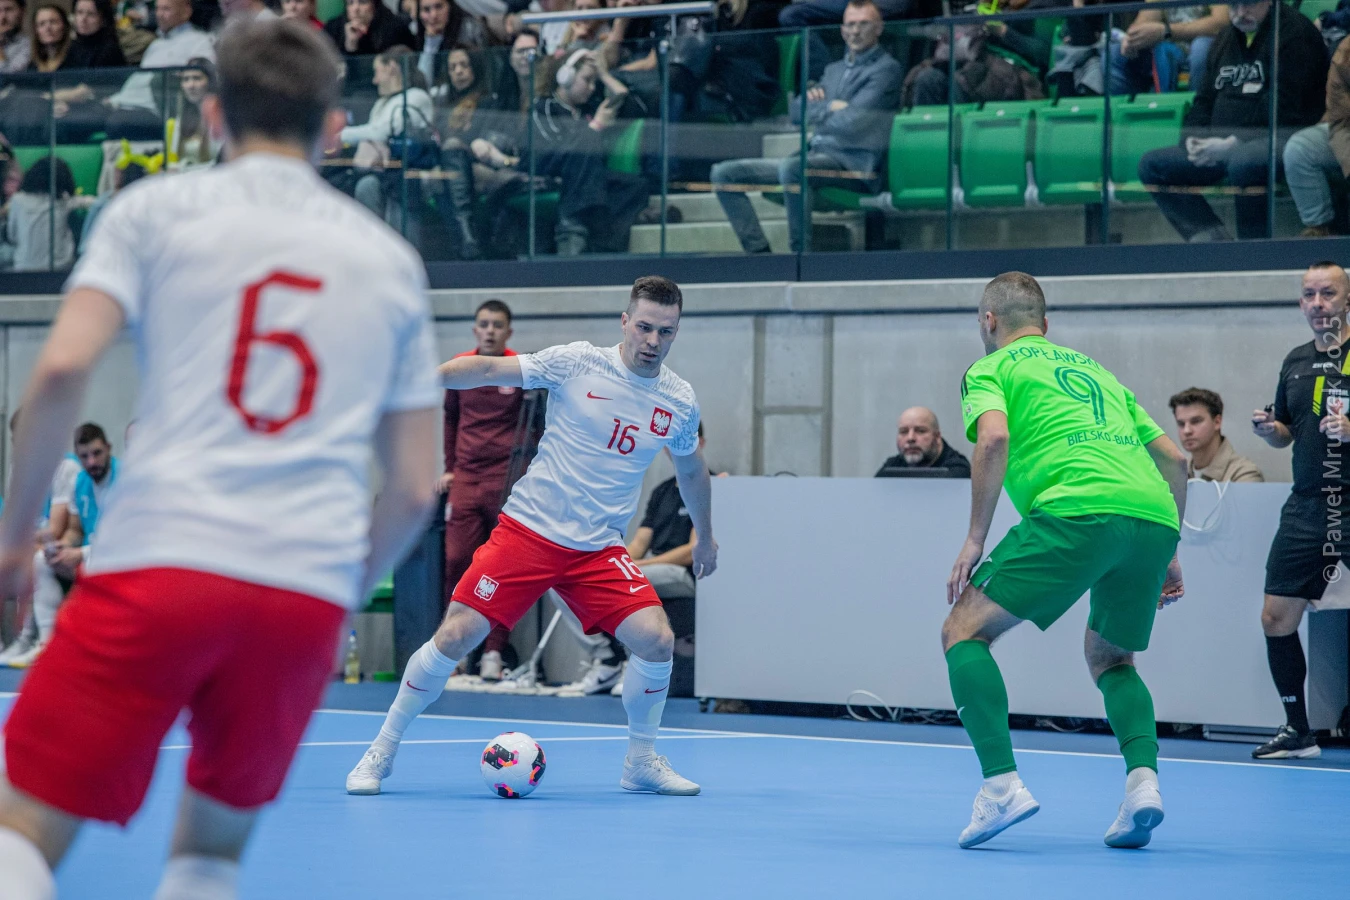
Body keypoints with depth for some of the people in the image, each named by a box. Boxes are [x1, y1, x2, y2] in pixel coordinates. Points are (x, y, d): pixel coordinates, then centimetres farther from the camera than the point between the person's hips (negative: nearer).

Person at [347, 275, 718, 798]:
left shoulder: (680, 402, 3)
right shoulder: (577, 363, -7)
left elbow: (691, 470, 22)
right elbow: (488, 370, -3)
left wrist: (705, 537, 32)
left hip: (599, 549, 3)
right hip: (529, 530, -3)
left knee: (656, 639, -16)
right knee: (455, 637, -11)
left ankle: (641, 764, 6)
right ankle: (381, 753, 5)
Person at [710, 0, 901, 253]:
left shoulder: (887, 69, 0)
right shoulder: (834, 70, 25)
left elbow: (850, 121, -12)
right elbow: (797, 111, 16)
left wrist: (816, 111, 5)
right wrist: (830, 107, -2)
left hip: (854, 161, -8)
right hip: (816, 155, 8)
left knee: (790, 167, -40)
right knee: (725, 173, -1)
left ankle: (800, 251, -30)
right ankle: (759, 251, -10)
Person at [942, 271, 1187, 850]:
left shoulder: (991, 369, 16)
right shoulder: (1095, 369, 34)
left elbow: (994, 438, -5)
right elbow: (1173, 459, 30)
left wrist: (975, 539, -3)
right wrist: (1165, 554, 33)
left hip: (1077, 511, -6)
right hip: (1155, 517, 6)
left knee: (964, 631, 6)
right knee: (1109, 657, 27)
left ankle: (1001, 782, -13)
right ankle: (1143, 777, 0)